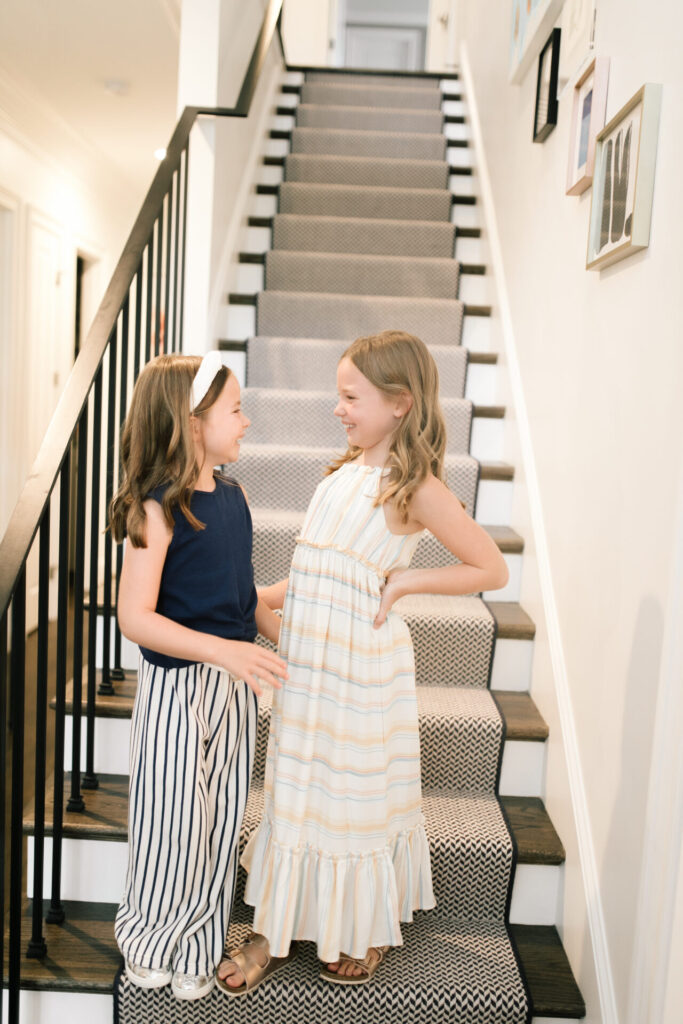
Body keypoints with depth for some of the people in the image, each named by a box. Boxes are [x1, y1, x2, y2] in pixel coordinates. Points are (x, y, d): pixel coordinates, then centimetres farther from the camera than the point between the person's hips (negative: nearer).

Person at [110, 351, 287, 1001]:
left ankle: (197, 951, 36)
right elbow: (135, 617, -23)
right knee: (174, 819, 8)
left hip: (234, 682, 7)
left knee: (221, 817, 15)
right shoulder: (158, 507, -18)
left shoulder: (232, 496, 4)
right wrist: (224, 650, -31)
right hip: (177, 685, -6)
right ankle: (147, 943, 36)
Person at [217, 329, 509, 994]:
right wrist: (258, 598, 11)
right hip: (305, 658, 6)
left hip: (362, 666, -6)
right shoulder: (344, 472, 7)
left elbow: (492, 570, -10)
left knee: (359, 796, 11)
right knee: (292, 789, 15)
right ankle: (273, 932, 33)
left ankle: (368, 932, 36)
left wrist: (404, 580, -15)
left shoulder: (416, 489, -13)